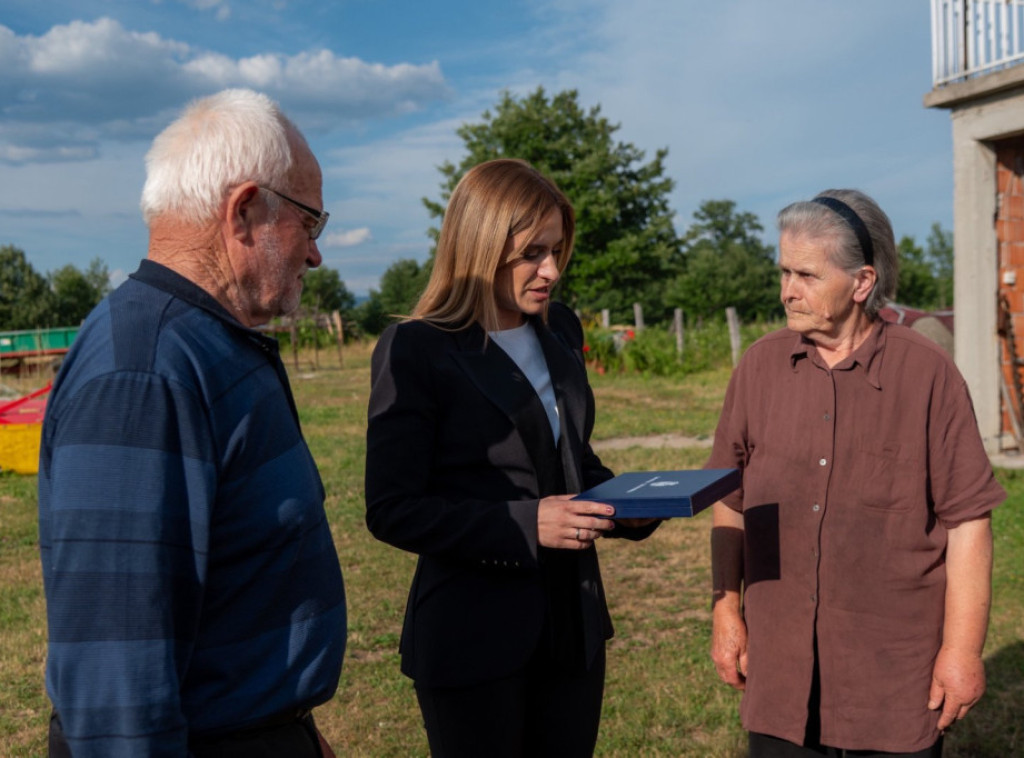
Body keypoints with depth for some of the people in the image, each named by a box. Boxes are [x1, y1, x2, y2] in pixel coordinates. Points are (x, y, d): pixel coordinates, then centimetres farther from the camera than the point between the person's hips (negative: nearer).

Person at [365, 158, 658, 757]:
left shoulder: (560, 330, 6)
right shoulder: (417, 349, -13)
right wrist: (527, 526, -25)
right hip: (474, 639, -6)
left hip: (574, 625, 6)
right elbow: (393, 511, -16)